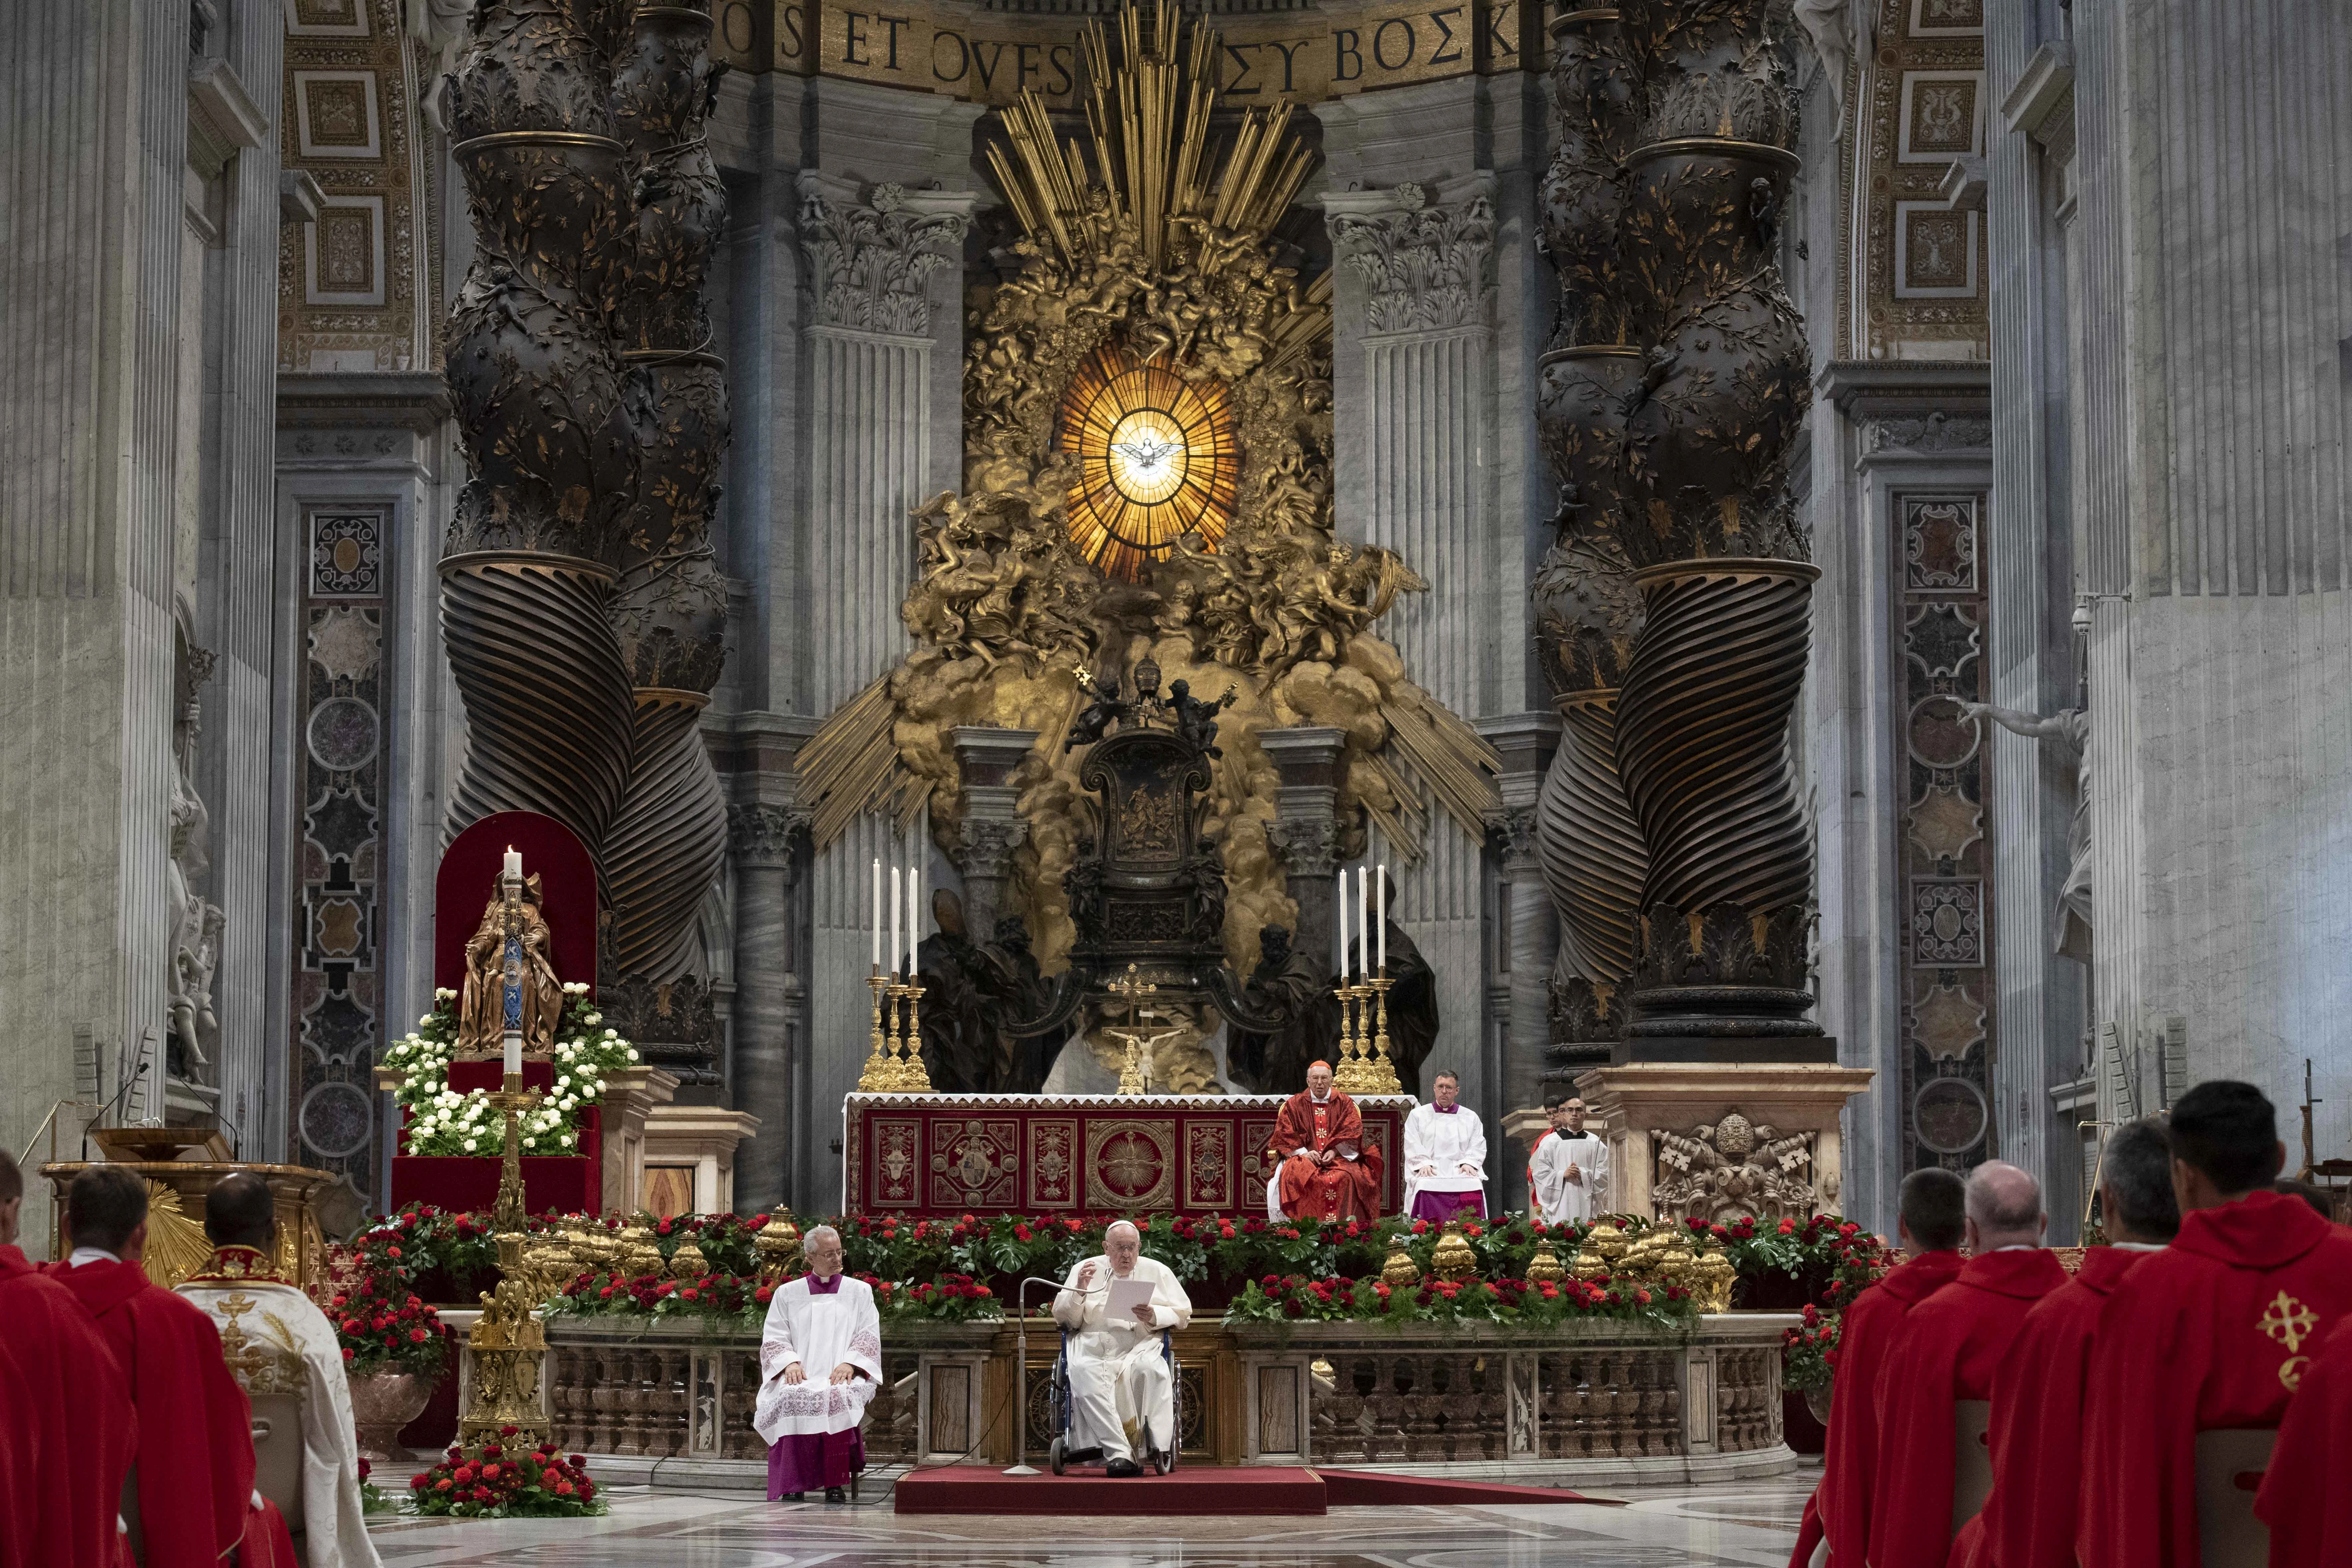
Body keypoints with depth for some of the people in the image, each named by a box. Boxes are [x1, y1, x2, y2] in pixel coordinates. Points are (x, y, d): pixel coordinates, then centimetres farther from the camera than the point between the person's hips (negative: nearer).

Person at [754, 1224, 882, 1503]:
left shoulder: (860, 1291, 17)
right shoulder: (787, 1294, 18)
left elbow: (869, 1336, 9)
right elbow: (774, 1338, 11)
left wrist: (849, 1364, -11)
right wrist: (790, 1363, -10)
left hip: (842, 1378, 0)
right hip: (800, 1377, 0)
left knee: (838, 1396, -38)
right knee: (792, 1397, -36)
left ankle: (836, 1483, -33)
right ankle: (794, 1485, -34)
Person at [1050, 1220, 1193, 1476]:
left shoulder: (1157, 1271, 19)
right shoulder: (1086, 1270, 19)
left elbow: (1183, 1313, 13)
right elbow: (1064, 1318, 16)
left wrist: (1154, 1316, -7)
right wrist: (1079, 1291, -2)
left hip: (1140, 1343, 0)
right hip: (1093, 1343, 0)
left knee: (1150, 1368, -37)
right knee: (1084, 1373, -36)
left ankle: (1157, 1445, -36)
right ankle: (1119, 1452, -42)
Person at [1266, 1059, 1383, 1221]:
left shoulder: (1344, 1103, 11)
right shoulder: (1294, 1105, 12)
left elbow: (1352, 1133, 3)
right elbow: (1285, 1134, 3)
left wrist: (1335, 1151, -13)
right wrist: (1304, 1152, -12)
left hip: (1338, 1157, 0)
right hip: (1303, 1158, 0)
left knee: (1345, 1178, -33)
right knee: (1294, 1176, -32)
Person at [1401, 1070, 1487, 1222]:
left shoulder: (1471, 1118, 21)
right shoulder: (1418, 1115, 17)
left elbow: (1478, 1146, 13)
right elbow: (1412, 1145, 6)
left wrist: (1468, 1163, -8)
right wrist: (1424, 1164, -12)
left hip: (1461, 1171, 1)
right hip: (1429, 1172, -1)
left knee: (1474, 1187, -32)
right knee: (1426, 1187, -35)